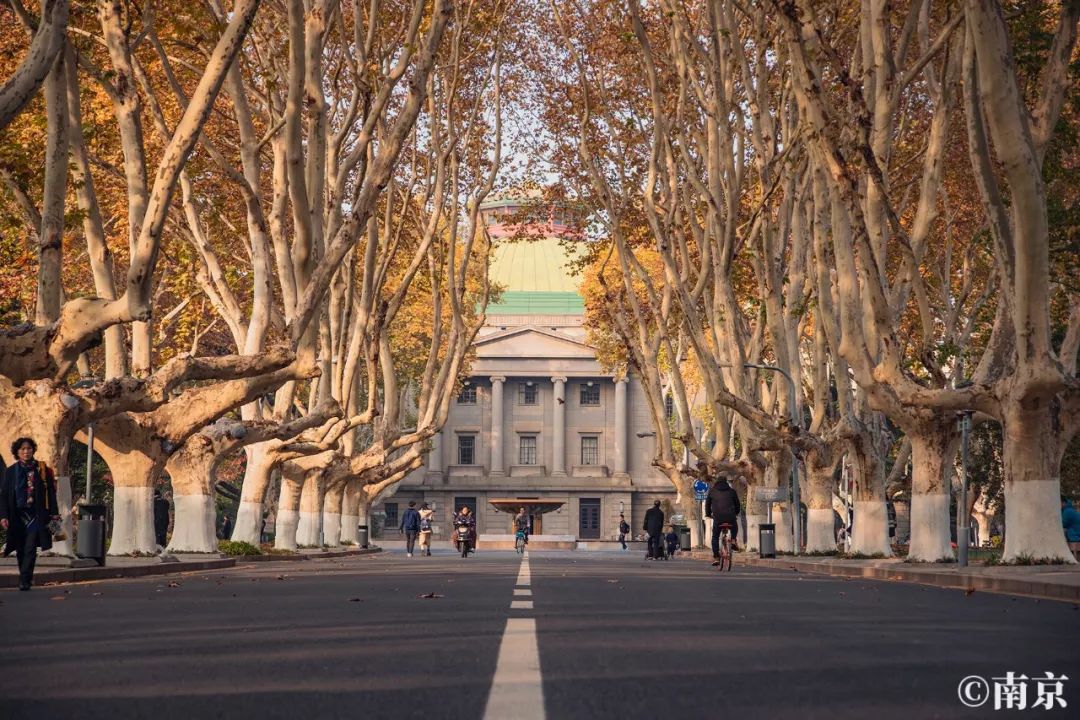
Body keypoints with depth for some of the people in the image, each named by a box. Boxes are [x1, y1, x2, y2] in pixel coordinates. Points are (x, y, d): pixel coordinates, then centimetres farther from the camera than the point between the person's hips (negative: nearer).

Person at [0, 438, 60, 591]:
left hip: (36, 515, -2)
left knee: (30, 548, -12)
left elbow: (50, 492, 3)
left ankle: (24, 580, -13)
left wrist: (54, 512, -2)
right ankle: (26, 578, 21)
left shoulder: (42, 469, 3)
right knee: (21, 550, 8)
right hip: (17, 516, 2)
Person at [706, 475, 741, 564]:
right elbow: (737, 504, 21)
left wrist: (708, 514, 35)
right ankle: (734, 540, 11)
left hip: (718, 517, -1)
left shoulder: (712, 491, 13)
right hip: (730, 517, 1)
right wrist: (736, 513, 39)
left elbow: (707, 503, 20)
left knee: (715, 537, 12)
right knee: (734, 527, 35)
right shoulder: (732, 491, 14)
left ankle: (716, 557, 2)